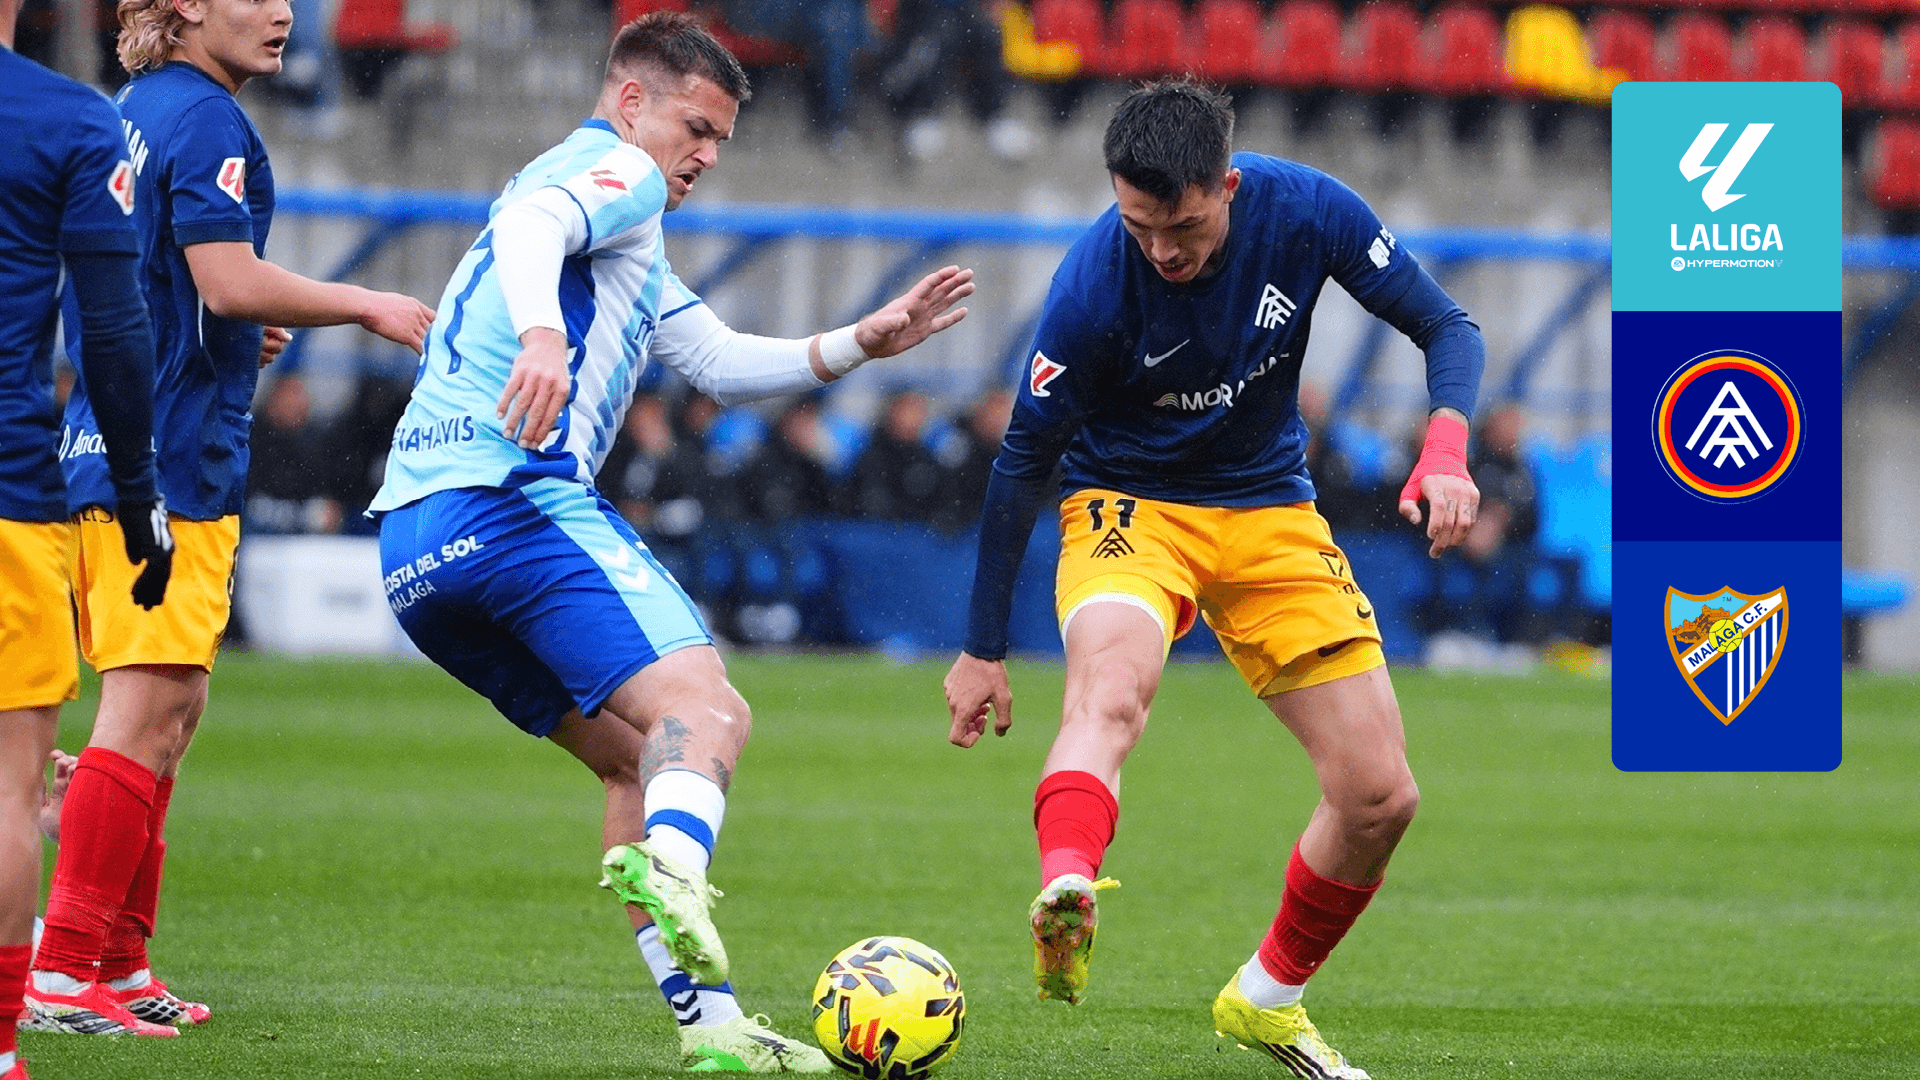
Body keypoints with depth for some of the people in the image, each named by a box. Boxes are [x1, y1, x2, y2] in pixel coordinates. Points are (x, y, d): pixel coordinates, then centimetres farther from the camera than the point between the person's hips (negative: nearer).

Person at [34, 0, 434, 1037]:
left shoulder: (133, 112, 17)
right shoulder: (205, 119, -12)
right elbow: (229, 281, -21)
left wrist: (230, 336, 26)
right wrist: (369, 308, -11)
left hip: (106, 448, 10)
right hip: (174, 456, -10)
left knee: (170, 708, 15)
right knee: (148, 708, -10)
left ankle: (117, 959, 18)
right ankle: (65, 971, -12)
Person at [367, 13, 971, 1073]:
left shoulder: (632, 257, 36)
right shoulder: (618, 170, 5)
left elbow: (722, 364, 38)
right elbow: (529, 225, -18)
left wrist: (860, 343, 28)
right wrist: (541, 332, -37)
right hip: (516, 497, -10)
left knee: (636, 754, 14)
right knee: (703, 709, -21)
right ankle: (668, 866, -52)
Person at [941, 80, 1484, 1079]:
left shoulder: (1307, 212, -18)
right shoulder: (1094, 285, -24)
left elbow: (1447, 330, -5)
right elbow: (1022, 462, -13)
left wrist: (1445, 452, -26)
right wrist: (984, 649, -8)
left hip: (1270, 512, 4)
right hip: (1128, 506, -4)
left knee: (1378, 796, -1)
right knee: (1108, 693, -37)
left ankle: (1268, 997, 23)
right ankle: (1065, 897, -65)